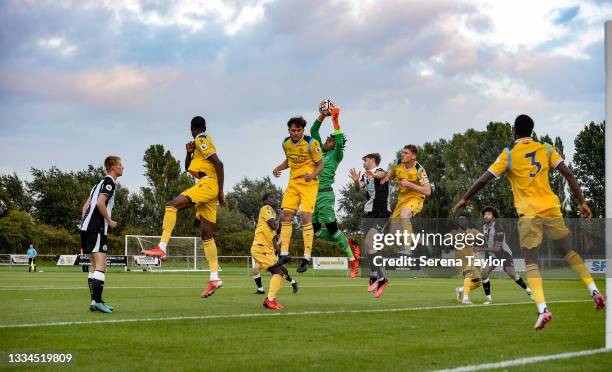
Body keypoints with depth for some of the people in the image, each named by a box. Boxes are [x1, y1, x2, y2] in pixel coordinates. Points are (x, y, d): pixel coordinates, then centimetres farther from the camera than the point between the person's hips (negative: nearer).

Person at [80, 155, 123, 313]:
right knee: (101, 264, -14)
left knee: (94, 265, 11)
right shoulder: (109, 182, -6)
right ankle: (97, 300, -21)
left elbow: (86, 205, 22)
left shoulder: (101, 182, 23)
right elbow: (100, 203, -20)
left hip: (87, 227, 10)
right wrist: (110, 221, -11)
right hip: (97, 228, -10)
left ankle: (94, 301, 11)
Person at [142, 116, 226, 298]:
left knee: (172, 205, -20)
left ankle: (162, 247, -31)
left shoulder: (201, 140, -3)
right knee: (207, 235, 6)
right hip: (209, 189, 10)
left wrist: (221, 192, -15)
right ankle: (214, 278, 2)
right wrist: (189, 152, 12)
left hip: (207, 183, -10)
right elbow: (187, 167, 32)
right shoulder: (206, 141, 26)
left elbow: (219, 164, -15)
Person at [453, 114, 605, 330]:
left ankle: (543, 310, -18)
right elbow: (568, 175, 2)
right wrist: (582, 202, 6)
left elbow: (484, 180, -1)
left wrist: (464, 199, 12)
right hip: (551, 209, 3)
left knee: (531, 262, -1)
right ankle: (595, 292, 8)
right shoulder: (546, 149, 7)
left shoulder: (508, 154, 0)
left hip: (528, 214, -3)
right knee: (569, 253, 18)